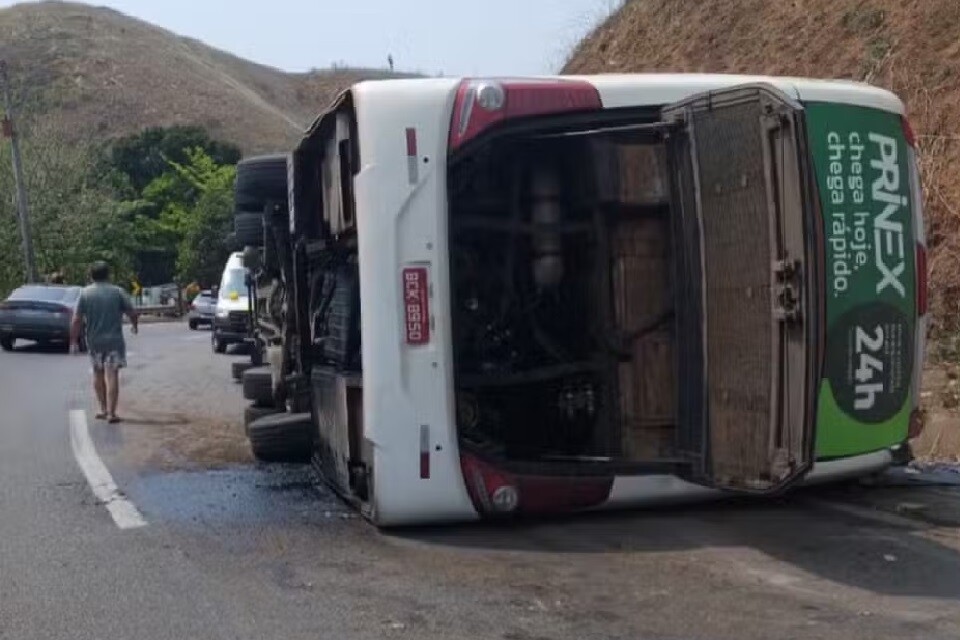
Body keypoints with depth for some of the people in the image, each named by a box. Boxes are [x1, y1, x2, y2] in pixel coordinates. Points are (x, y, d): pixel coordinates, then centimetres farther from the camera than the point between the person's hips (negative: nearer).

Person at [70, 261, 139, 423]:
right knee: (112, 375, -3)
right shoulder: (117, 292, -2)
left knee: (98, 373, 18)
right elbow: (132, 313, -3)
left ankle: (104, 409, 22)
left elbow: (77, 320, -5)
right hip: (114, 340, -2)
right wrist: (134, 325, 18)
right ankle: (111, 413, -8)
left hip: (94, 341, 2)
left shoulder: (85, 293, -1)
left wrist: (73, 341, 1)